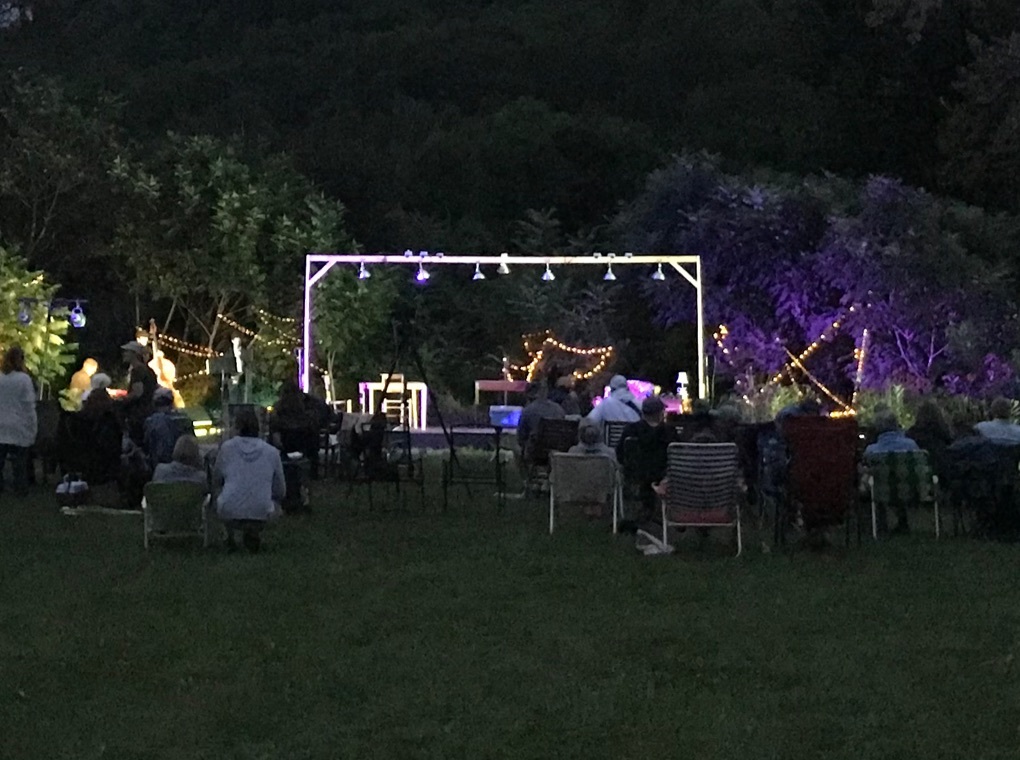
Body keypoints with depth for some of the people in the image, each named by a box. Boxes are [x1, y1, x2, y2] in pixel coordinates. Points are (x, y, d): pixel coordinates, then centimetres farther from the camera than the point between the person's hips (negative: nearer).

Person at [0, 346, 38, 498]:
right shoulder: (24, 379, -13)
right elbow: (29, 406, -11)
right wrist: (33, 428, -3)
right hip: (18, 428, -3)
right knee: (19, 461, 5)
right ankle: (19, 488, 10)